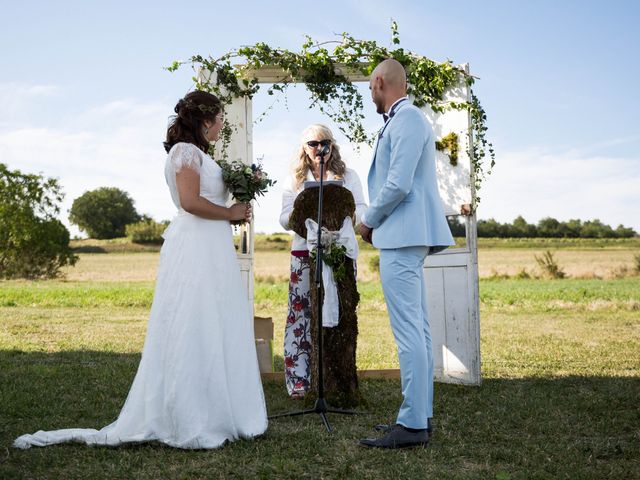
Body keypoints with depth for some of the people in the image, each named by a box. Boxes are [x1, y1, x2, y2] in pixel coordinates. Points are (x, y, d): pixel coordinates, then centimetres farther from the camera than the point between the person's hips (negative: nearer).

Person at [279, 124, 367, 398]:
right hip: (305, 253, 0)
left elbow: (362, 211, 7)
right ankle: (299, 381, -5)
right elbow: (285, 220, 10)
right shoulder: (295, 180, 15)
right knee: (301, 313, -6)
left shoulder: (347, 176, 15)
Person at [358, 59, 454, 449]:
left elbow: (398, 184, -20)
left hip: (402, 236, -11)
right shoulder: (406, 119, 19)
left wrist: (369, 220, -6)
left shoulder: (406, 120, -12)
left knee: (409, 331, -10)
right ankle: (422, 416, 18)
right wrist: (378, 221, 15)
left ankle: (412, 424, -7)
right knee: (418, 329, 11)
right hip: (408, 235, 11)